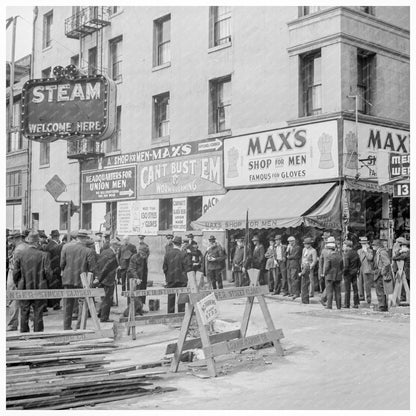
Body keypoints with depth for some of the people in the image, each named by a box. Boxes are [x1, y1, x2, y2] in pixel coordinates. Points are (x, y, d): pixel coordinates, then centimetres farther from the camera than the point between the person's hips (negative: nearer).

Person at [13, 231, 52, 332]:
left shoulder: (19, 254, -4)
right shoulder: (43, 255, -10)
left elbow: (15, 273, -2)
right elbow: (48, 273, -10)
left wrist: (17, 284, 13)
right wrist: (45, 282, 10)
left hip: (24, 289, 2)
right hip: (39, 288, -2)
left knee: (24, 314, 11)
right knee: (38, 313, 7)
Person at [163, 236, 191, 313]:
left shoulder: (167, 254, -2)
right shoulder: (183, 254, -11)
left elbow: (164, 267, 2)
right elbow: (187, 267, -11)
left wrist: (167, 278, 12)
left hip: (170, 279, 3)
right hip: (181, 279, -2)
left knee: (170, 297, 9)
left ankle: (170, 314, 12)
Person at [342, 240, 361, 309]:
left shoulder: (346, 254, -17)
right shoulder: (355, 253, 6)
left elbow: (346, 265, -22)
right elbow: (359, 263, 11)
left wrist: (343, 272, -10)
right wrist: (357, 269, 18)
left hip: (348, 273, -7)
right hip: (355, 273, 7)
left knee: (347, 289, 1)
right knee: (355, 288, 9)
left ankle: (346, 304, 5)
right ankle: (356, 303, 12)